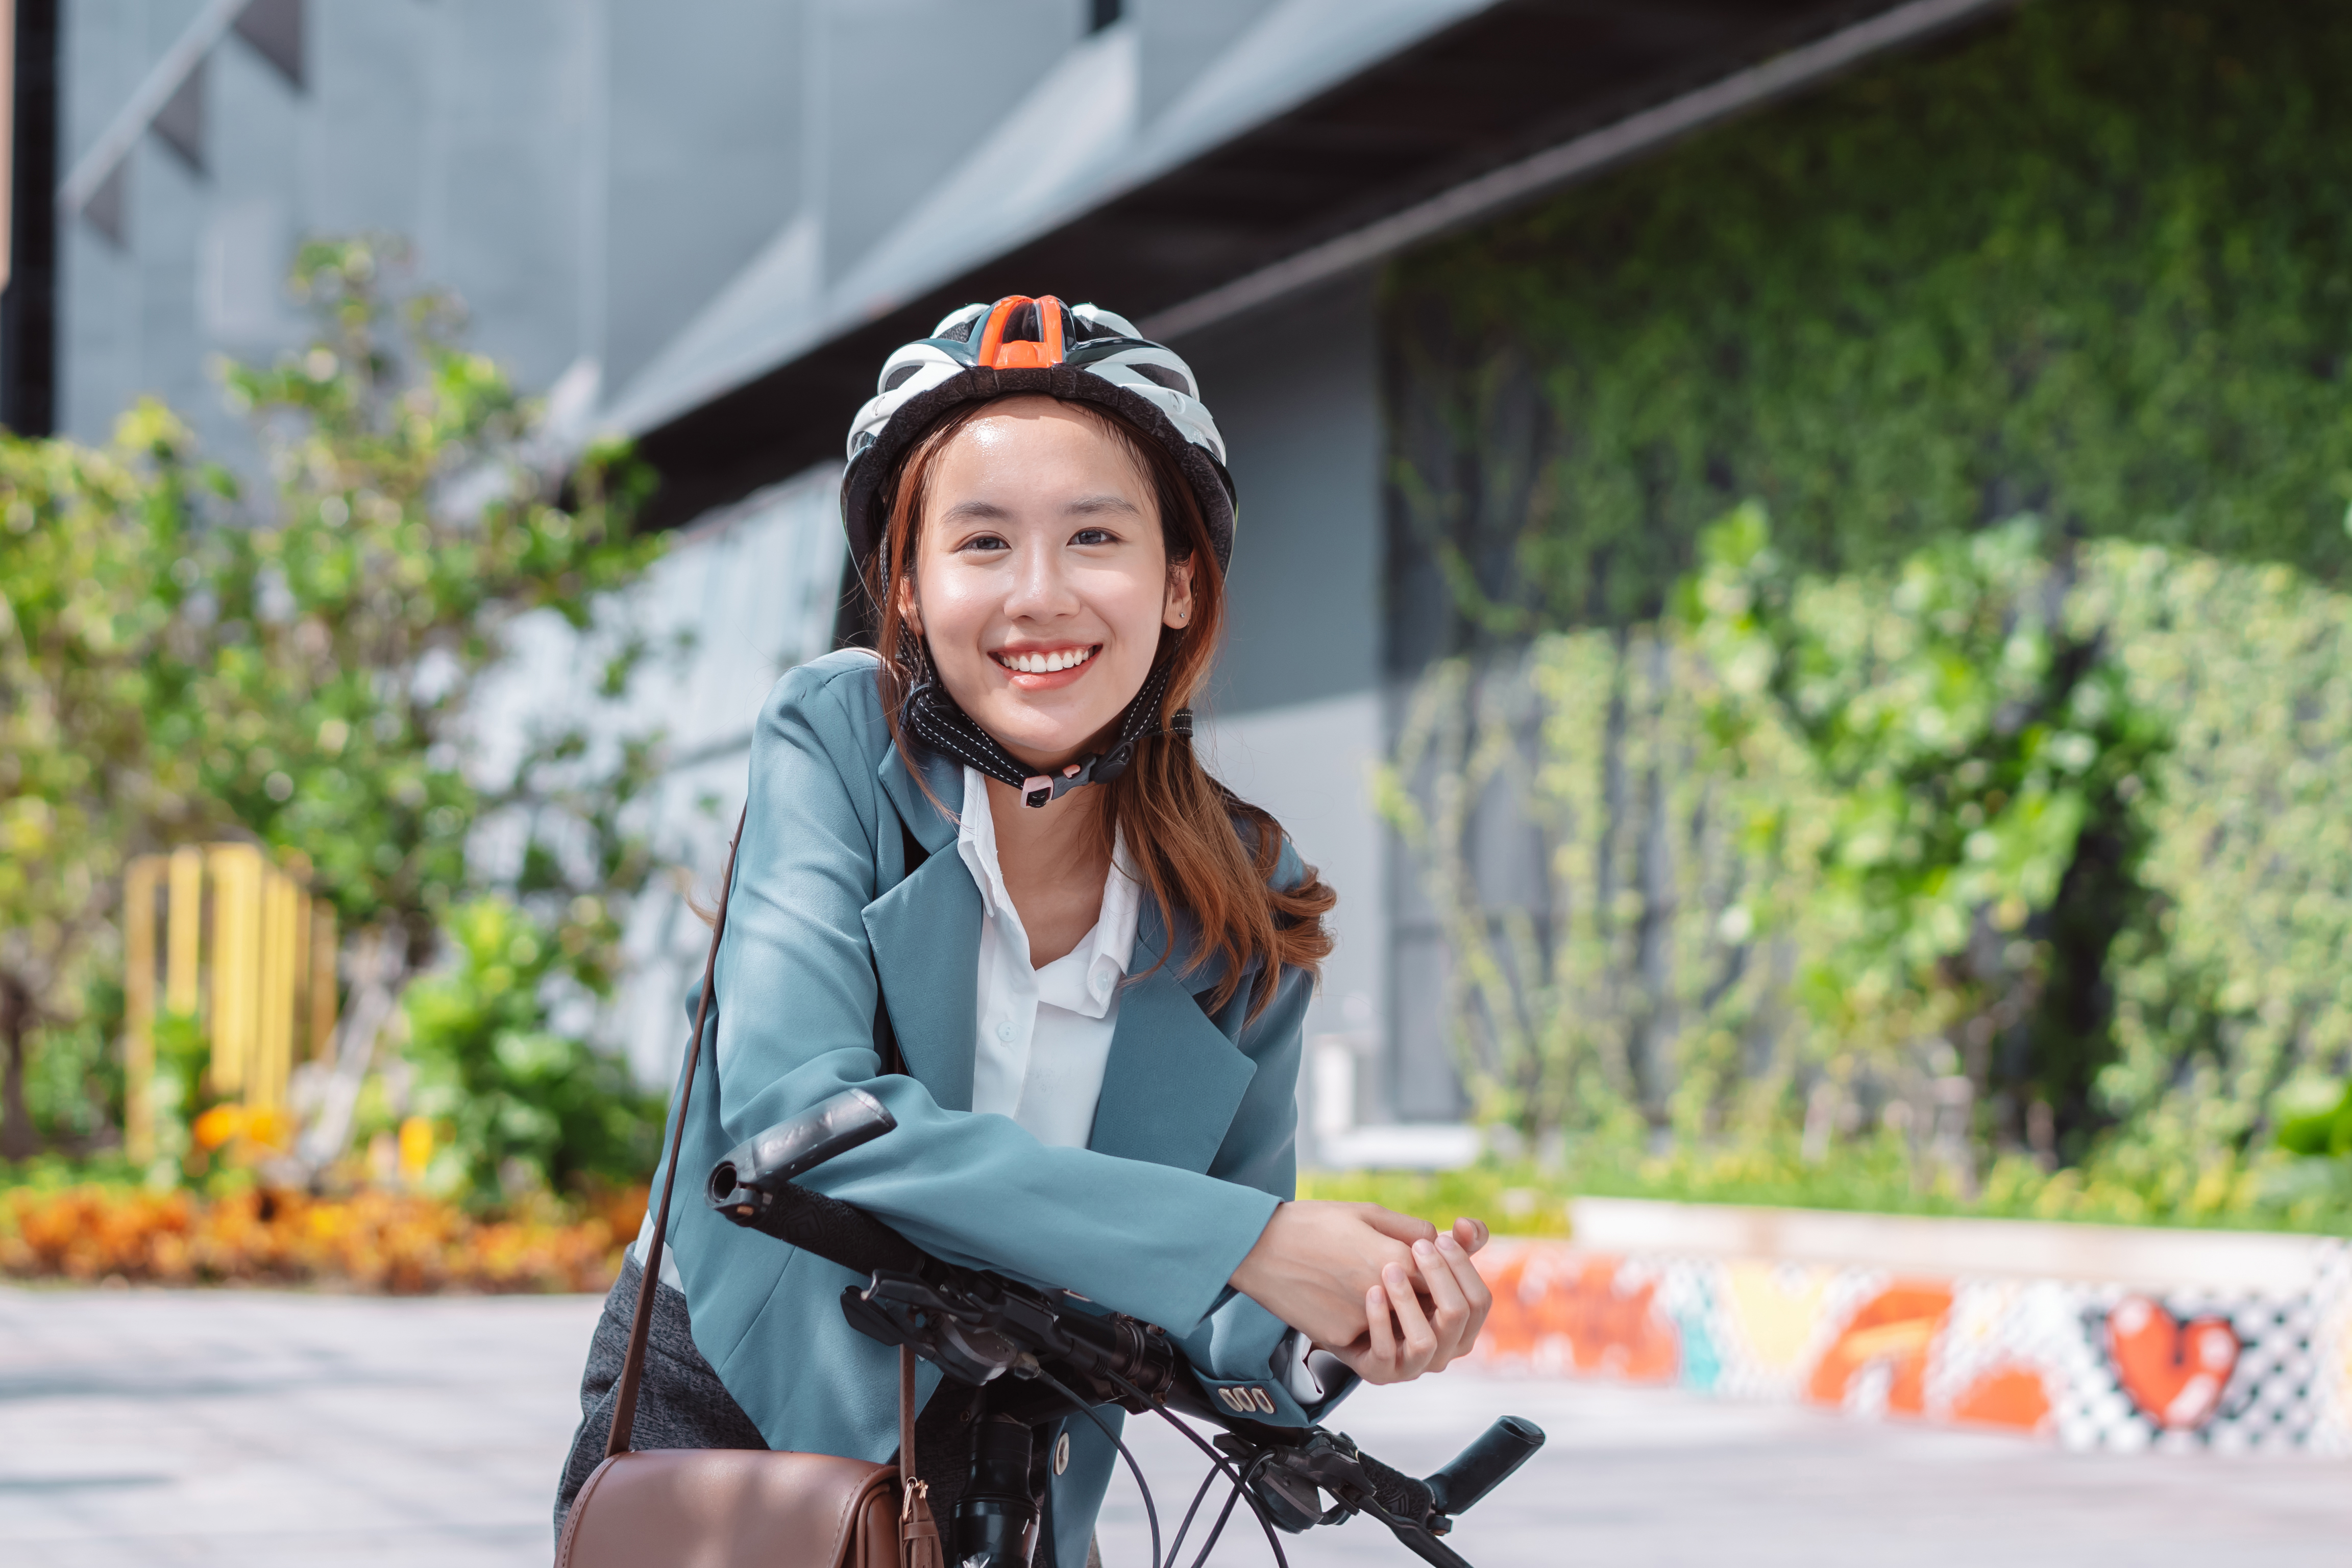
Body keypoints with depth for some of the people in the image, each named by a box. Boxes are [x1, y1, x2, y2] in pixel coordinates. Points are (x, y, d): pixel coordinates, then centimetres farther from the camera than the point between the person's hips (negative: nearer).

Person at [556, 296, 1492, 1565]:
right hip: (725, 1424, -3)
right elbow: (792, 1099, -28)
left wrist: (1323, 1342, -25)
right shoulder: (834, 738, -14)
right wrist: (1245, 1239, -30)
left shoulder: (1244, 913, -6)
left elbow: (1205, 1316, 0)